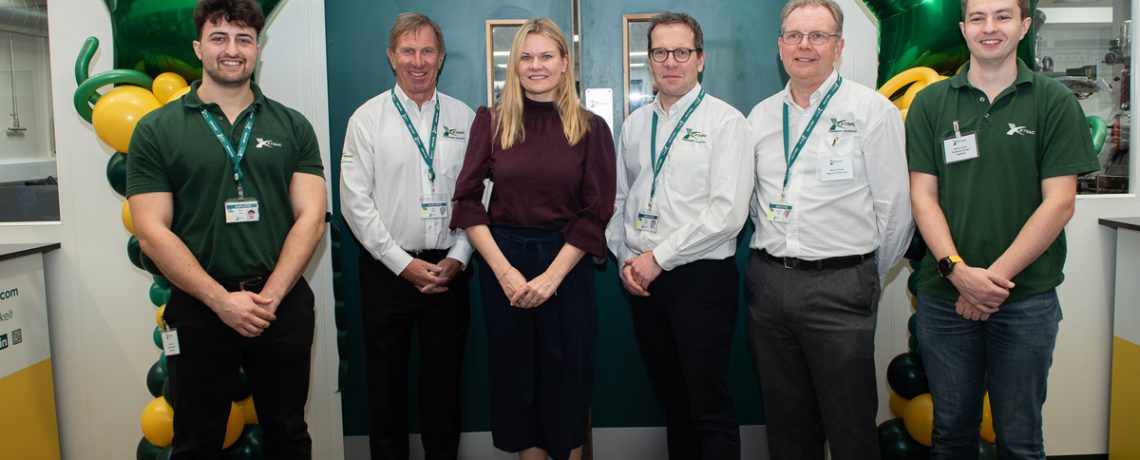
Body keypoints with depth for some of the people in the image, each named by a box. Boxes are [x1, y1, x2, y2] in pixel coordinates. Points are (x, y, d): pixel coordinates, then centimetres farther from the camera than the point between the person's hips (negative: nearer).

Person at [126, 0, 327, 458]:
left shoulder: (292, 126, 3)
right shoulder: (156, 130, 0)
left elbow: (311, 218, -3)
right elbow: (152, 230, -6)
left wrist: (269, 297, -13)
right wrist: (222, 300, -14)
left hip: (283, 304, 1)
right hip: (198, 307, -1)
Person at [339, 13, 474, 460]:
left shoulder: (464, 118, 5)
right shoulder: (367, 118, -1)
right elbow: (355, 201, -6)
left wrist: (457, 259, -6)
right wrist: (404, 263, -10)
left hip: (448, 270, 2)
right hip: (387, 269, -1)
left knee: (444, 382, 12)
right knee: (386, 385, 10)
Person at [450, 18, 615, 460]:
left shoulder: (590, 128, 1)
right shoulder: (491, 122, 3)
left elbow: (596, 212, -4)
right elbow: (468, 201, -2)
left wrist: (552, 276, -12)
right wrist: (504, 270, -10)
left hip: (566, 264, -1)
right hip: (502, 262, 1)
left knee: (567, 375, 9)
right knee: (515, 374, 10)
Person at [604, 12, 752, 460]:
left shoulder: (725, 121, -6)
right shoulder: (635, 124, 12)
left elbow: (728, 212, -15)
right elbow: (618, 199, 16)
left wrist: (658, 258, -13)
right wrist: (625, 259, 2)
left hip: (701, 277, -5)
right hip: (642, 281, 5)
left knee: (710, 407, 0)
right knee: (671, 401, 15)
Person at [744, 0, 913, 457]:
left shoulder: (872, 110, -4)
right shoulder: (760, 116, 11)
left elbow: (895, 209, -3)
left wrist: (867, 275, 5)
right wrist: (773, 262, 16)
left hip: (840, 287, -4)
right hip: (767, 282, 5)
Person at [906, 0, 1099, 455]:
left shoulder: (1055, 102, 1)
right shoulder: (930, 103, 4)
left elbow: (1059, 202, -5)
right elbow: (923, 196, 0)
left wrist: (996, 276, -13)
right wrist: (958, 271, -14)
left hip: (1027, 298, -1)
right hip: (944, 295, 1)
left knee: (1019, 437, 11)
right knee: (951, 428, 13)